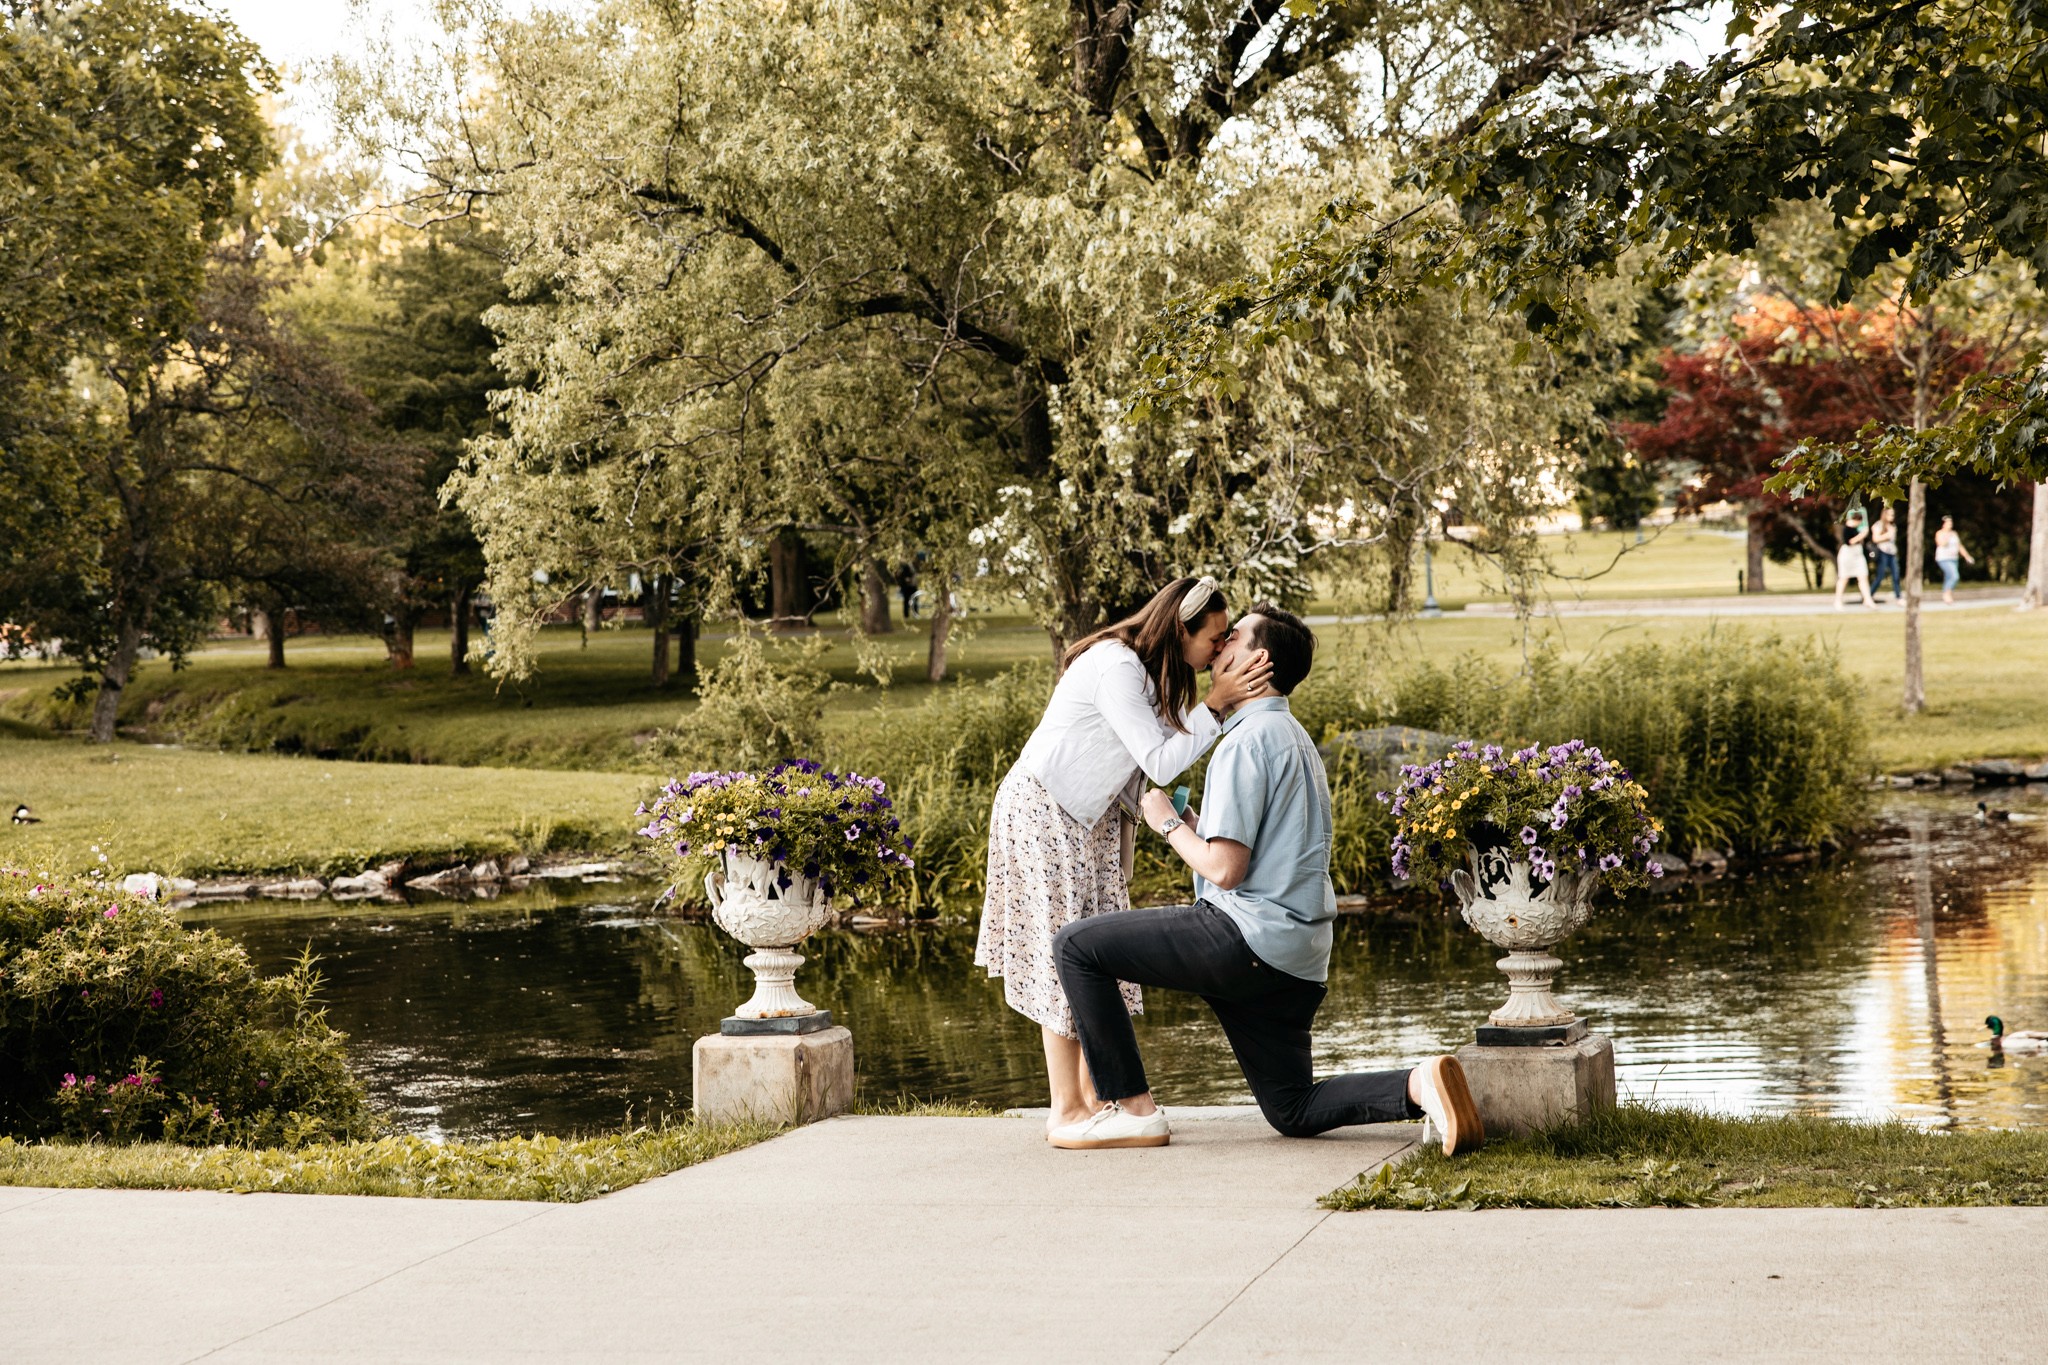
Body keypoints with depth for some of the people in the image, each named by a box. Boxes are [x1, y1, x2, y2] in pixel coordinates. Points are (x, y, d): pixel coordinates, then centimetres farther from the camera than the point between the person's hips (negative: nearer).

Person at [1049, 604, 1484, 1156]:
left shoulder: (1248, 740, -12)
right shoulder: (1294, 736, 20)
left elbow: (1224, 868, -18)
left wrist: (1168, 822, -2)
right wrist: (1190, 820, 20)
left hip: (1252, 939, -10)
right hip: (1298, 959, 10)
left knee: (1077, 945, -4)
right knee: (1294, 1111, 17)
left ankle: (1132, 1108, -3)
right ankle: (1419, 1086, -4)